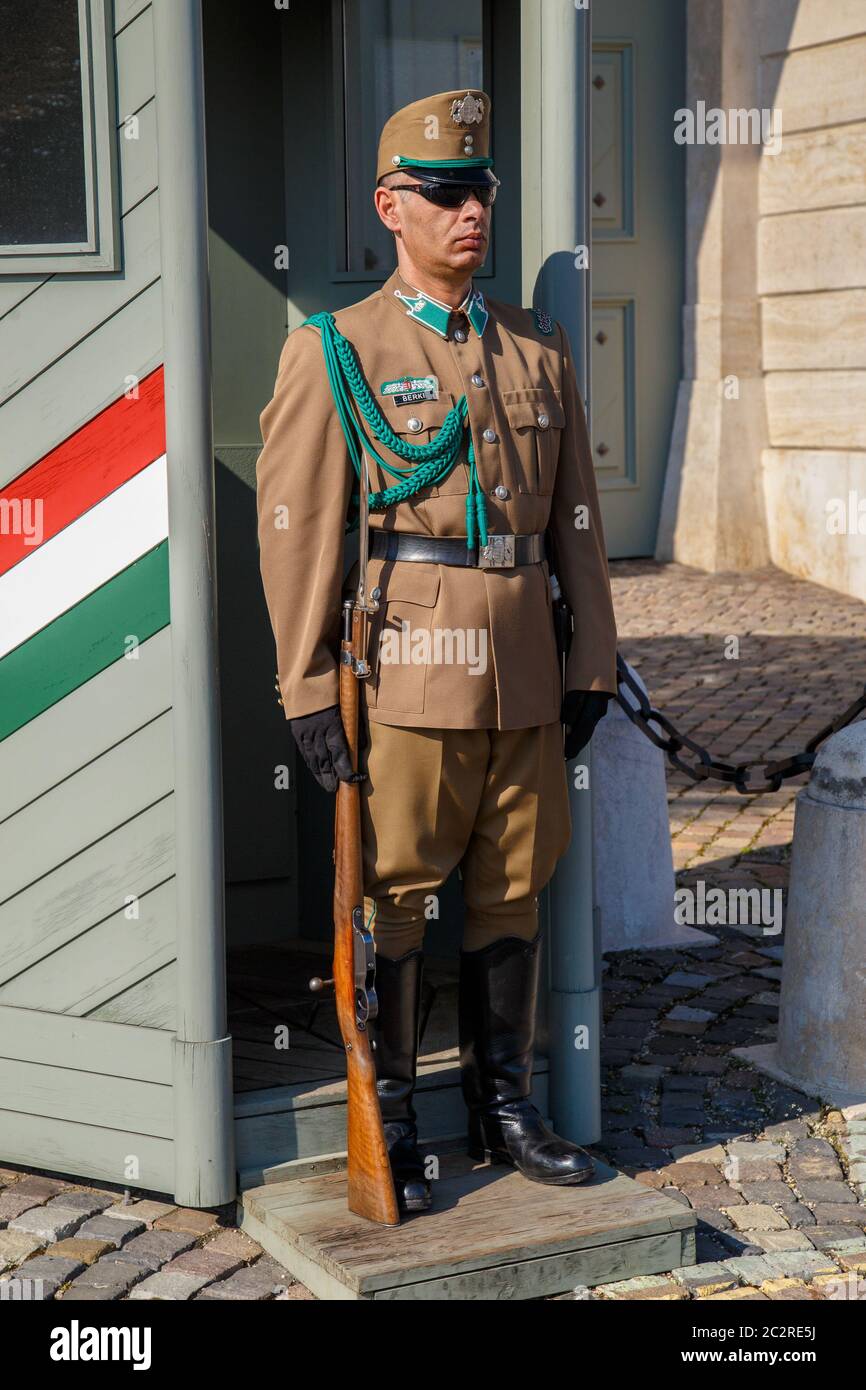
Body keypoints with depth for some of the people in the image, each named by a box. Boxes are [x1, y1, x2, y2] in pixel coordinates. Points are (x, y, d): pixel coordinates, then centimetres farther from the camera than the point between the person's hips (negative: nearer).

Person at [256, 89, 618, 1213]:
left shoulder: (541, 349, 13)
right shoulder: (334, 352, -2)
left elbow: (578, 518, 14)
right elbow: (294, 525, -6)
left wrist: (595, 662, 11)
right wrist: (307, 689, -10)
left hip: (526, 674, 5)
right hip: (408, 671, -5)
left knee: (515, 888, 12)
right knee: (393, 895, 2)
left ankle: (502, 1101, 26)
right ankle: (389, 1124, 15)